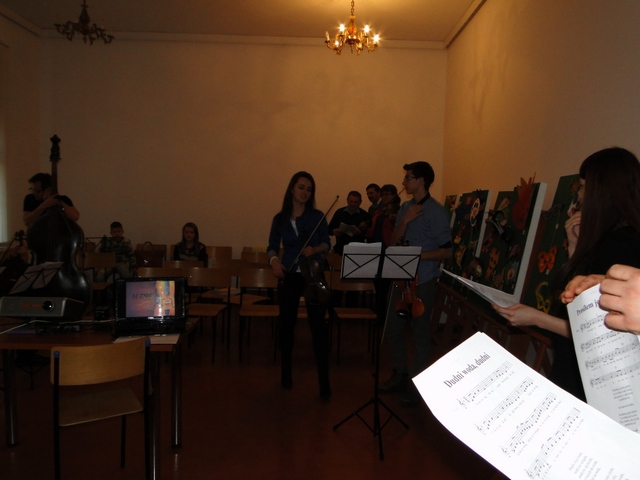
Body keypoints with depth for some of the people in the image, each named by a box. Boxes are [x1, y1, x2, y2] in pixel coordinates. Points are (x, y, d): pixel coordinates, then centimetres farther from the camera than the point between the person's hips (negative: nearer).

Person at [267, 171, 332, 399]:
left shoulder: (317, 216, 0)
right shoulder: (280, 218, 4)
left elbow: (326, 244, 3)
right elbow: (272, 246, 7)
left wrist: (315, 249, -18)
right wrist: (274, 259, -13)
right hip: (288, 276, 2)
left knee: (318, 325, -8)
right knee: (286, 323, 11)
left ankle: (324, 381, -3)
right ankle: (286, 372, 29)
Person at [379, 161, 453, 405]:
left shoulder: (436, 212, -12)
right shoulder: (405, 207, 10)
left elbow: (447, 251, -13)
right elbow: (394, 242, 5)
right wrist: (404, 221, -10)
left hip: (423, 281, -7)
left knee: (420, 331, 3)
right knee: (393, 326, 13)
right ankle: (400, 374, 30)